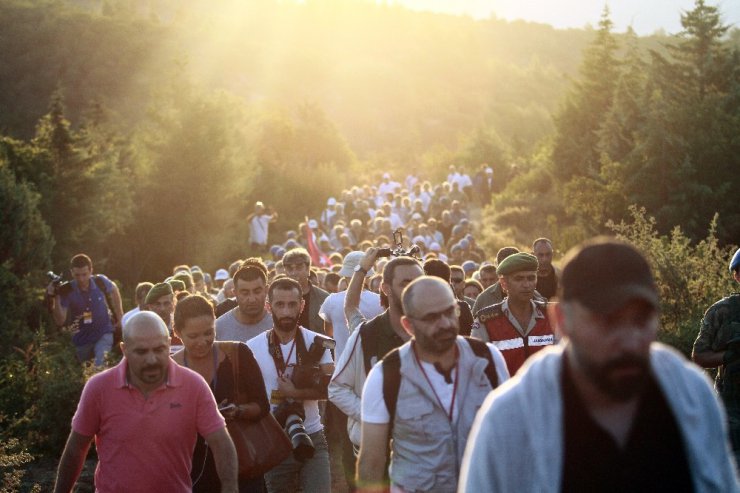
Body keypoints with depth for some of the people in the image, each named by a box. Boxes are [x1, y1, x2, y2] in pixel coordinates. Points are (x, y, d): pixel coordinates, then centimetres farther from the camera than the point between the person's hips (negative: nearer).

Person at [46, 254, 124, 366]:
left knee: (100, 366, -27)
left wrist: (120, 319, 7)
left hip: (103, 335, -2)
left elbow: (114, 291, 7)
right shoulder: (66, 291, -19)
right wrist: (55, 298, -34)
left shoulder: (100, 282, -17)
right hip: (81, 339, 2)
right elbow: (60, 321, -21)